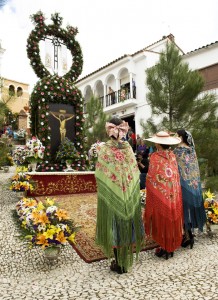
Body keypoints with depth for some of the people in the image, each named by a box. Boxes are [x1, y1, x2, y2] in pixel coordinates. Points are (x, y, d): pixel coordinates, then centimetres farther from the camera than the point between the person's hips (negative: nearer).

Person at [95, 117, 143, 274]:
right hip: (130, 196, 3)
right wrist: (133, 193, 12)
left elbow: (100, 176, -7)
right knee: (127, 225, 15)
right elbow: (136, 174, 2)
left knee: (115, 227, 9)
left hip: (112, 197, -3)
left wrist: (103, 195, 5)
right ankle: (126, 261, 30)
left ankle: (118, 262, 21)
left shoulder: (104, 149, -11)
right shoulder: (128, 148, -2)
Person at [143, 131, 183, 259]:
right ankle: (172, 246, 30)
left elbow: (151, 178, -12)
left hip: (160, 193, -5)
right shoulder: (173, 156, 0)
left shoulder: (155, 157, -15)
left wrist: (149, 190, 1)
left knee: (162, 220, 8)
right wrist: (174, 190, 11)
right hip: (174, 194, 5)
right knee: (172, 219, 16)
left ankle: (165, 248, 20)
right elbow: (177, 175, 4)